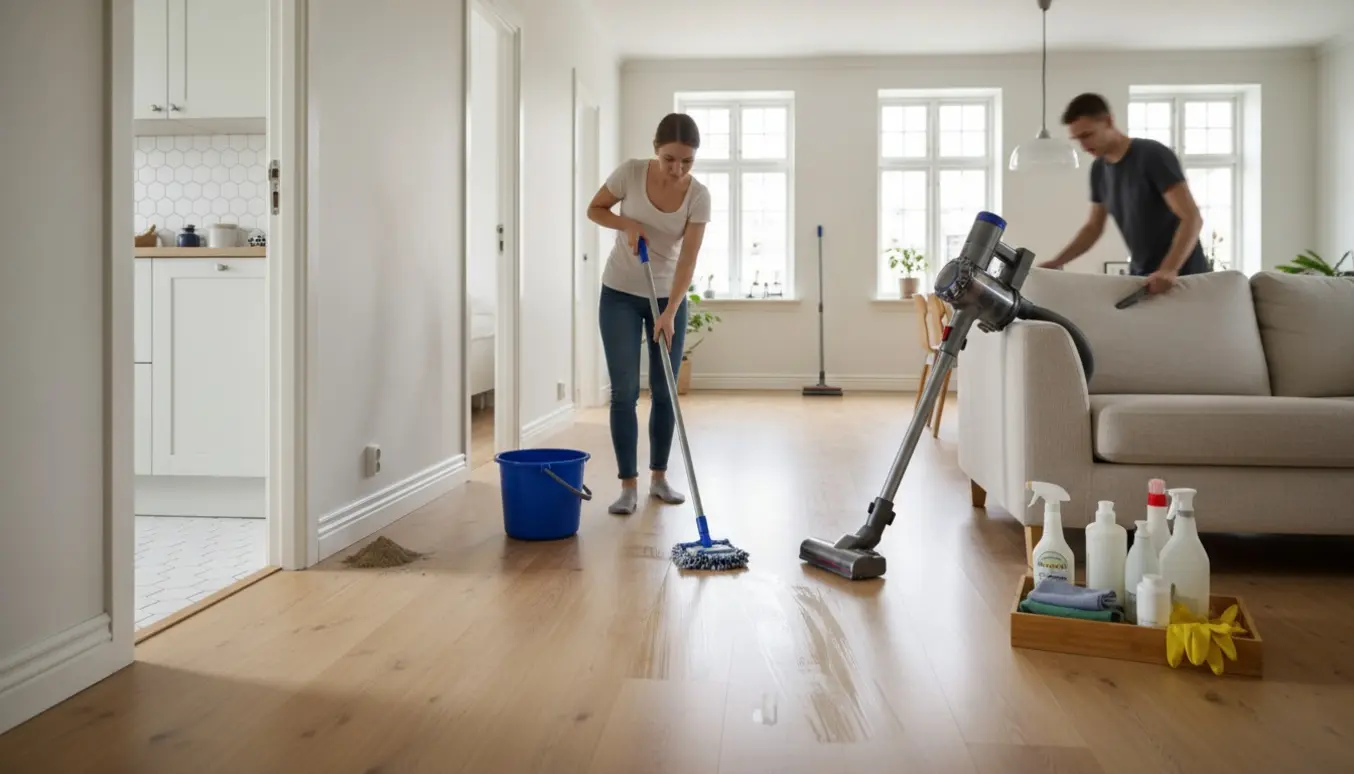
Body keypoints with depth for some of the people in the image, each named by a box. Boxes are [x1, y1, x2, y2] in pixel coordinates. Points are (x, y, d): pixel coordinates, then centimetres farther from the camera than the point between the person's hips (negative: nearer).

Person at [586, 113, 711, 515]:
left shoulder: (699, 195, -14)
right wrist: (627, 224, -19)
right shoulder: (631, 172, -15)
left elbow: (687, 260, -18)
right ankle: (628, 485, 2)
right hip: (620, 294, -1)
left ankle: (659, 476, 21)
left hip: (668, 298, 1)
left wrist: (670, 312, -28)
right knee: (624, 391, -5)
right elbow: (594, 210, 0)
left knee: (665, 391, 5)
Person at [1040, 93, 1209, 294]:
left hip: (1183, 277, -6)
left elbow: (1192, 218, -23)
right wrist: (1055, 262, 1)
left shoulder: (1154, 156, -17)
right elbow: (1093, 227, 15)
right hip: (1141, 278, 6)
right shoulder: (1099, 170, 4)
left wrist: (1169, 270, -37)